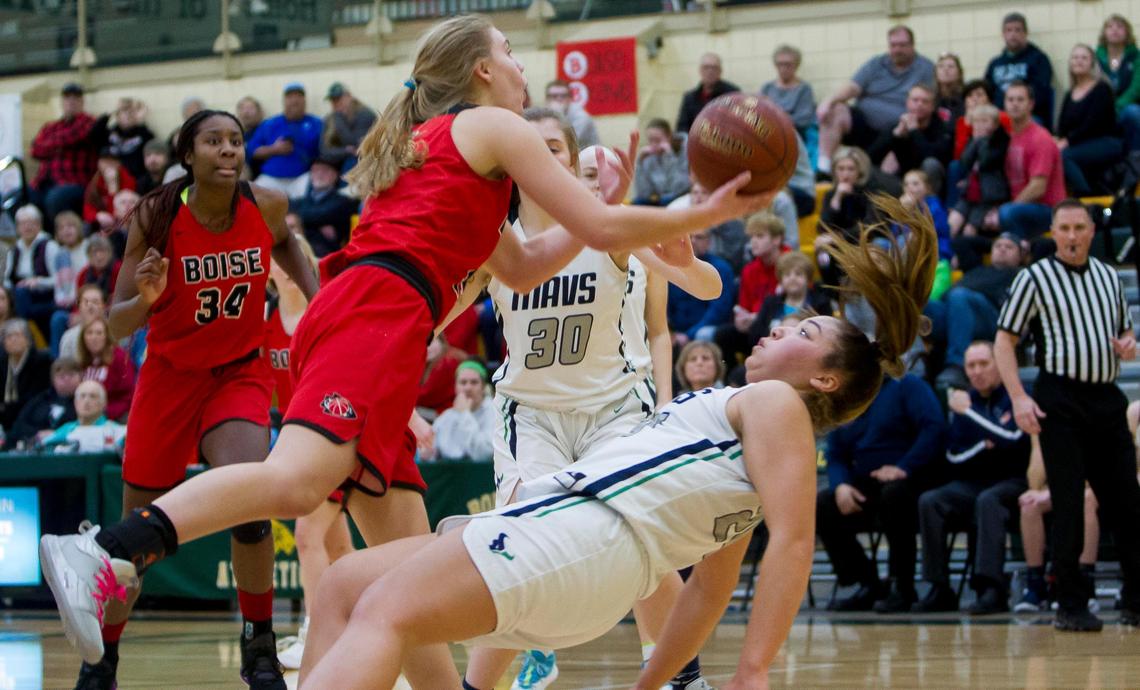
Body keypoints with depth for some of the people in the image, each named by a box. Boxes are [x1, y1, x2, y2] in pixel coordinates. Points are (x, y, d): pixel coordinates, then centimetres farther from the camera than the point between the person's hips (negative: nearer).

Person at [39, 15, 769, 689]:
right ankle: (104, 553, -47)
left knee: (407, 555, 8)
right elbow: (602, 229, 5)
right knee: (295, 480, -31)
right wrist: (705, 214, 17)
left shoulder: (429, 140, 35)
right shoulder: (493, 127, 10)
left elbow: (521, 269, 41)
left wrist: (606, 207, 37)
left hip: (349, 314, 10)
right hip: (381, 310, -10)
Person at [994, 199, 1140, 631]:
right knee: (1068, 503, -5)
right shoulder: (1035, 278, 0)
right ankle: (1070, 606, 2)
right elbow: (1004, 339, -2)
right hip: (1060, 399, -5)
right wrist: (1019, 397, -13)